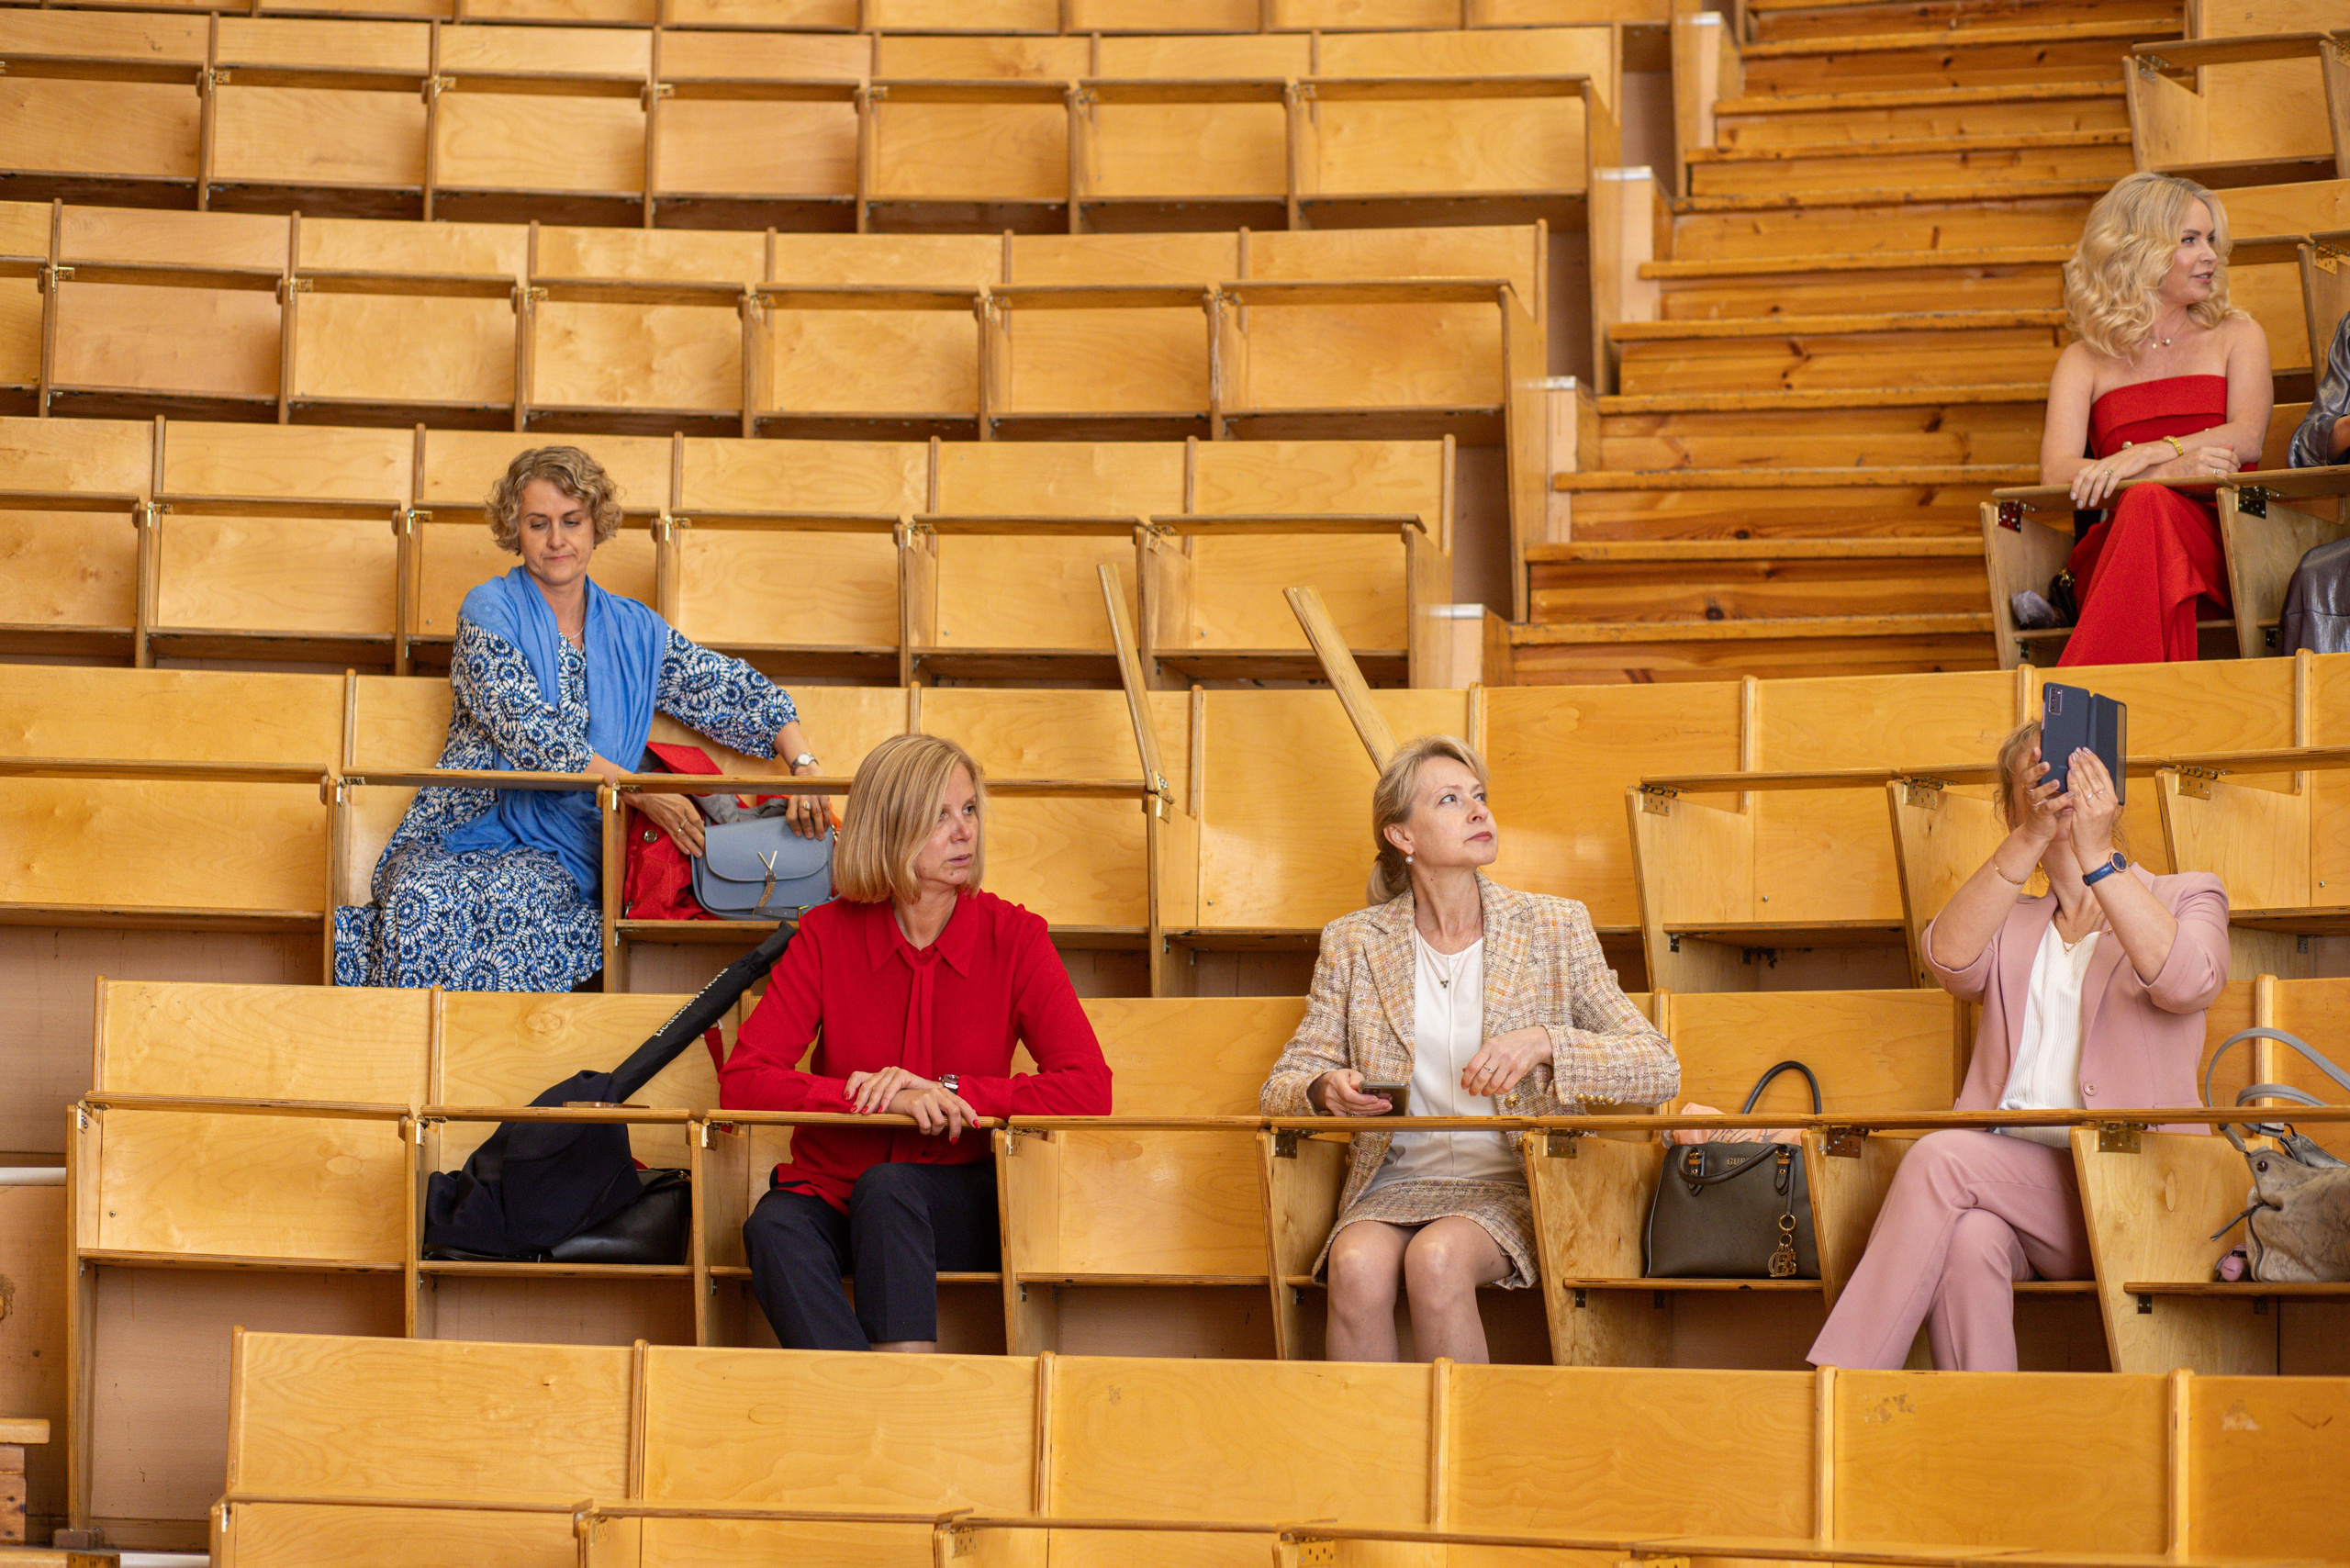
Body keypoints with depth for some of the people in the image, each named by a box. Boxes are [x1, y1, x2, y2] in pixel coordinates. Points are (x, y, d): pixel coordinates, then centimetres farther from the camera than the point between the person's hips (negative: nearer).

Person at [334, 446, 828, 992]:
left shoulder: (635, 630, 14)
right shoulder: (490, 610, 2)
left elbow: (740, 691, 13)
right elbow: (527, 730, -11)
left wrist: (804, 763, -7)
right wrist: (641, 792, -20)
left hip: (555, 855, 1)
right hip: (462, 832, -1)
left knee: (512, 903, -36)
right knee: (423, 904, -36)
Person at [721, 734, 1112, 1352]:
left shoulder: (1013, 936, -2)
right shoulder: (827, 935, 0)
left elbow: (1090, 1092, -11)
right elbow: (741, 1083, -9)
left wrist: (947, 1091, -20)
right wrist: (881, 1097, -23)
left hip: (964, 1204, -1)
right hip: (832, 1193, 1)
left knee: (885, 1187, -34)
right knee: (774, 1228, -32)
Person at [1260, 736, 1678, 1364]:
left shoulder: (1555, 929, 5)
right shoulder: (1354, 944, 7)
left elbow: (1660, 1069, -1)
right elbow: (1281, 1087, 10)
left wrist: (1544, 1043, -18)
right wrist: (1325, 1091, -15)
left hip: (1510, 1186, -1)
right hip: (1394, 1187, 1)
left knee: (1437, 1259, -33)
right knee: (1357, 1267, -32)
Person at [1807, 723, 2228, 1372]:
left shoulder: (2186, 898, 17)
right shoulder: (2009, 925, 25)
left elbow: (2185, 981, -10)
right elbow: (1948, 958, -3)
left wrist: (2096, 855, -18)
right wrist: (2031, 838, -15)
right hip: (2008, 1178, 3)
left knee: (1940, 1157, -29)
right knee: (1967, 1242, -34)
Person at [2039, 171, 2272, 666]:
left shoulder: (2236, 336, 21)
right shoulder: (2084, 361, 17)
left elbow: (2247, 438, 2)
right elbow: (2056, 472, -1)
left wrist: (2147, 454, -16)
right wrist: (2171, 469, -17)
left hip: (2218, 542, 0)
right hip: (2115, 544, 0)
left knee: (2150, 504, -36)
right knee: (2146, 502, -37)